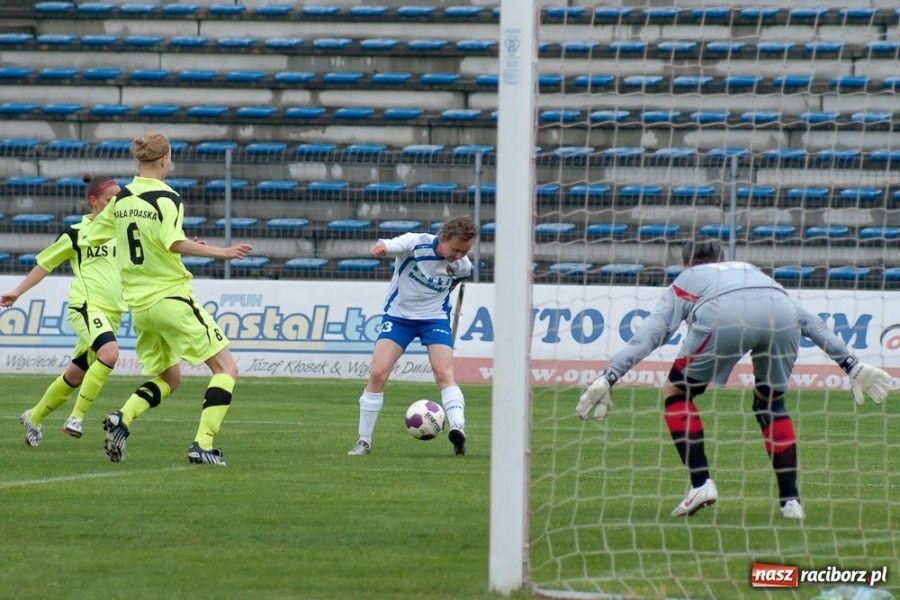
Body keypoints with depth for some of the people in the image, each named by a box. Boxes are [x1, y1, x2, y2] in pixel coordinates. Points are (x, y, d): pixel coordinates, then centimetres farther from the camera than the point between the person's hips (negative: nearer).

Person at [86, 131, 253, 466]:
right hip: (171, 297, -7)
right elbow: (175, 243, -27)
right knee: (225, 368, 0)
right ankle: (203, 444, -14)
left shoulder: (121, 199, 7)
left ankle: (122, 418, -5)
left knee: (168, 378, 21)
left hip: (138, 305, 7)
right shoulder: (167, 199, -12)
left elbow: (96, 234, 21)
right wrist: (221, 253, -27)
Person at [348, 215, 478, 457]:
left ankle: (458, 428, -31)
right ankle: (364, 441, 2)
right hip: (398, 316, -1)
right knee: (378, 373, -9)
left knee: (443, 371, -21)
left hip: (435, 317, 1)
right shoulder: (417, 244, -22)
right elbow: (389, 246, -42)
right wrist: (380, 247, -64)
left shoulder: (463, 267, -11)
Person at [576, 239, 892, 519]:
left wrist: (608, 377, 13)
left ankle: (700, 483, 5)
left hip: (723, 316, -3)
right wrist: (852, 365, 44)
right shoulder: (753, 272, 44)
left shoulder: (685, 281, 35)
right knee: (771, 403, 26)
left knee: (677, 393, 18)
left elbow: (649, 333, 20)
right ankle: (790, 499, 18)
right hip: (781, 316, 3)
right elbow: (809, 321, 42)